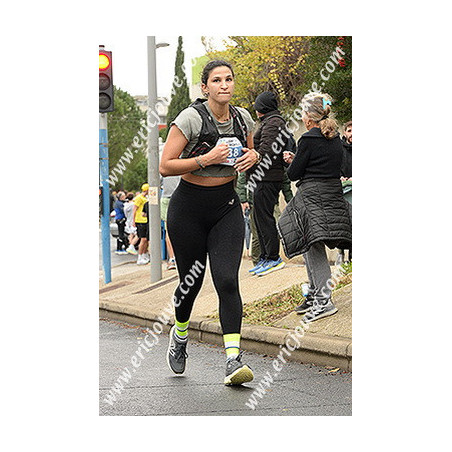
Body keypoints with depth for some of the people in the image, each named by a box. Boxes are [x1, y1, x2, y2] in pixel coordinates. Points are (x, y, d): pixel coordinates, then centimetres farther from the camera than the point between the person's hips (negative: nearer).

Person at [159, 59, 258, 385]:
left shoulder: (243, 118, 1)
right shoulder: (191, 118, -14)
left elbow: (250, 153, 19)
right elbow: (165, 166, -16)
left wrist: (253, 156, -5)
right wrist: (206, 158, -26)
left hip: (227, 206, 3)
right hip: (189, 207, -3)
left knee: (227, 281, -13)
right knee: (191, 281, 9)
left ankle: (234, 358, -17)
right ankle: (180, 335, 40)